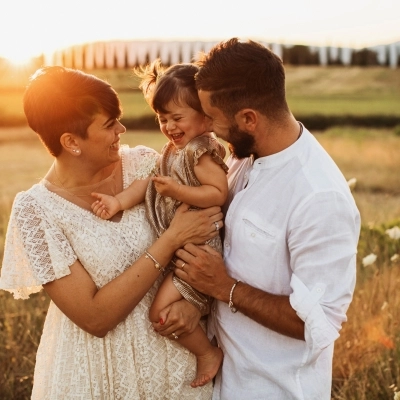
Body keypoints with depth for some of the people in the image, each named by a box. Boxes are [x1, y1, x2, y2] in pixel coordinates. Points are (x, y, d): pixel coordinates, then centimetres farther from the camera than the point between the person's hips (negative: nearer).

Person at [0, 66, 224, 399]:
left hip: (173, 350, 3)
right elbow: (94, 317, -21)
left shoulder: (143, 164, -8)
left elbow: (204, 229, -1)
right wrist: (171, 240, -24)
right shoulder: (36, 210, -17)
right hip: (99, 368, -3)